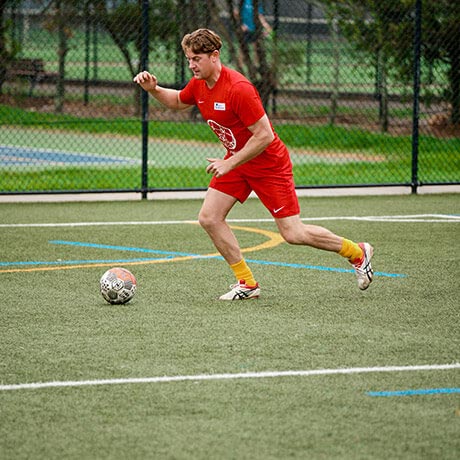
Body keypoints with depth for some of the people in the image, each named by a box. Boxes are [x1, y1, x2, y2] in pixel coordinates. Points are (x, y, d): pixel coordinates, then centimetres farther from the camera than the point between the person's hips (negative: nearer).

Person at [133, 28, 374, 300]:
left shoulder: (238, 89, -29)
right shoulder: (199, 85, -3)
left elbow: (264, 135, -28)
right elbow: (177, 102, 21)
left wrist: (229, 164, -24)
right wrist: (153, 89, 1)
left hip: (270, 163, -8)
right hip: (237, 160, 8)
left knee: (293, 234, -6)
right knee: (209, 218, -5)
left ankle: (357, 252, 16)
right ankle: (247, 283, 5)